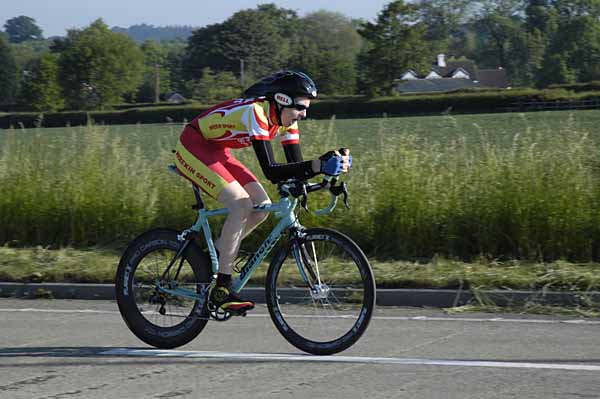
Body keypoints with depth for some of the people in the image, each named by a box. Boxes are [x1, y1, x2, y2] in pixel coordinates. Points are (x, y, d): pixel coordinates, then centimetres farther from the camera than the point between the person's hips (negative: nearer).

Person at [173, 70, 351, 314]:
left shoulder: (285, 119, -6)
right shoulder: (256, 113, -31)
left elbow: (295, 166, -6)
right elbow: (270, 171, -36)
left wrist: (329, 164, -23)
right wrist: (317, 166, -44)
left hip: (216, 153, 9)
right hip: (192, 149, -9)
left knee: (262, 207, -5)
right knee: (242, 205, -23)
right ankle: (221, 289, -19)